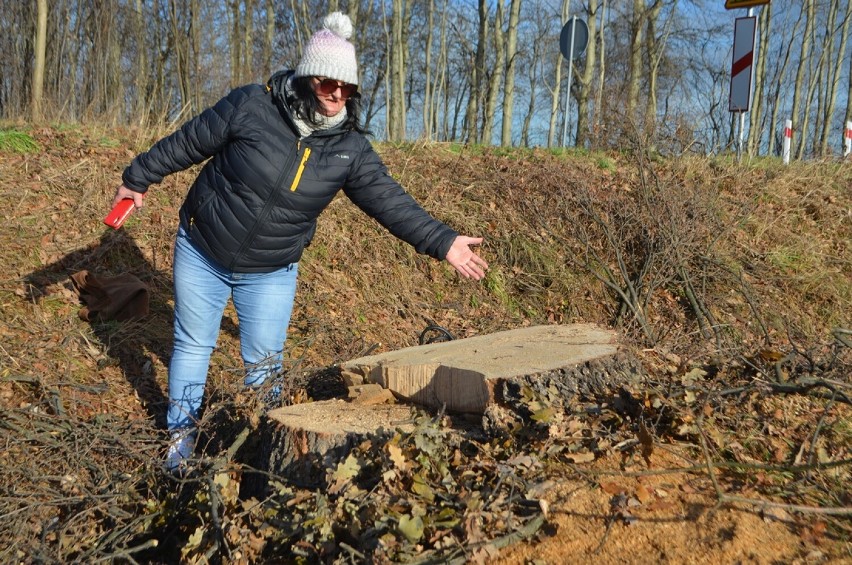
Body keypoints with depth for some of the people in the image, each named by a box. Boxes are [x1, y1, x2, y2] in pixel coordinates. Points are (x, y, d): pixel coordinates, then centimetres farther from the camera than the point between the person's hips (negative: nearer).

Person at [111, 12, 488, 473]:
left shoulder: (350, 147, -10)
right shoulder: (250, 106, -18)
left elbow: (389, 200, -12)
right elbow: (186, 143, -7)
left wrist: (443, 242, -22)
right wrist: (137, 178, 4)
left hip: (271, 273, 1)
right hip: (201, 254, -1)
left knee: (264, 362, 7)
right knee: (193, 346, 12)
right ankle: (181, 433, 32)